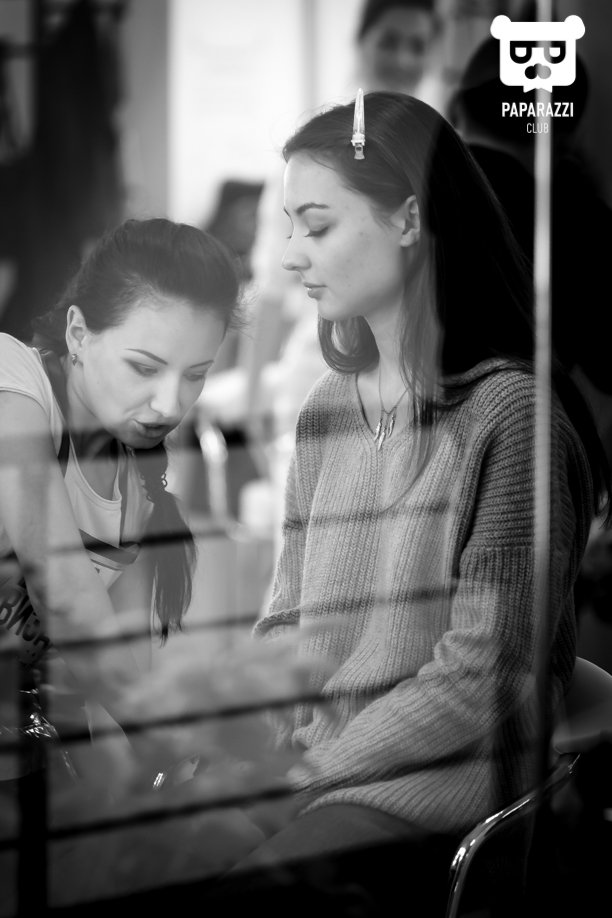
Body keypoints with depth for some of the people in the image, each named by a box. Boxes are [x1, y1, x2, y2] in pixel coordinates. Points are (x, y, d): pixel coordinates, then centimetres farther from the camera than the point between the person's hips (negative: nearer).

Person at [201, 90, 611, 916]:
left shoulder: (510, 411, -11)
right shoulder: (328, 409, 12)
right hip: (312, 773, 6)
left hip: (440, 787, -6)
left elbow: (482, 679, -13)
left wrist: (310, 771, -14)